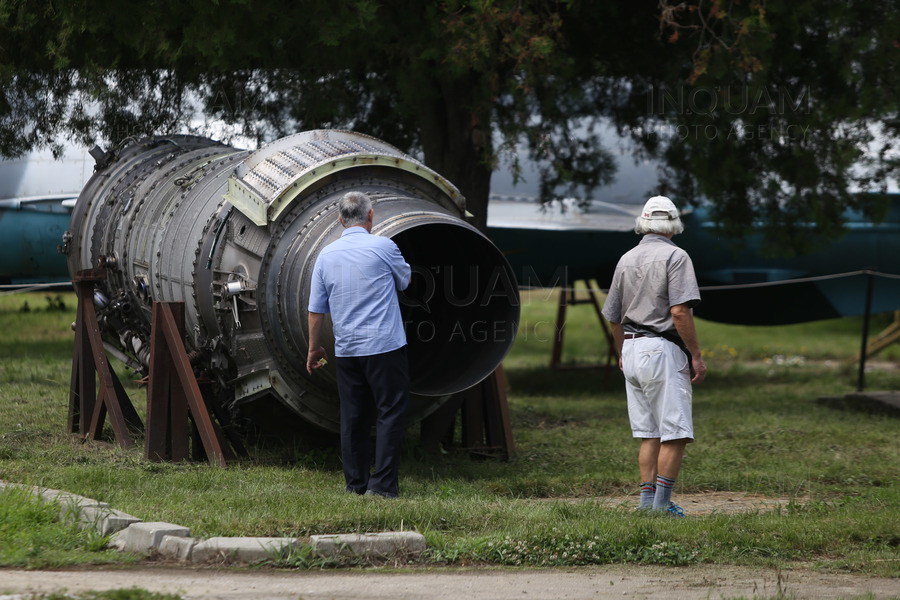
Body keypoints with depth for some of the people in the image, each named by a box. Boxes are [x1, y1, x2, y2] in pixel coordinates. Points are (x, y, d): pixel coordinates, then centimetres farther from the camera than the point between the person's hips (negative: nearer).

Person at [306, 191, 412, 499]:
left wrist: (314, 348, 20)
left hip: (346, 349, 5)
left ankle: (356, 484, 14)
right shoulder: (383, 247, -7)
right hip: (385, 346, -5)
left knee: (353, 418, 10)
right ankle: (383, 484, -9)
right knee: (390, 414, -2)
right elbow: (405, 281, 13)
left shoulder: (326, 255, 5)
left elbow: (316, 309, 9)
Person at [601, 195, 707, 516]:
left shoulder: (626, 260, 13)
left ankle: (647, 501, 9)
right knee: (676, 433, -5)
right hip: (662, 351, -7)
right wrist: (696, 355, -12)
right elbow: (680, 311, -18)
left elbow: (614, 317, 19)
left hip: (632, 350, 7)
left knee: (650, 434, 11)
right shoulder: (675, 256, -7)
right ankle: (662, 503, -9)